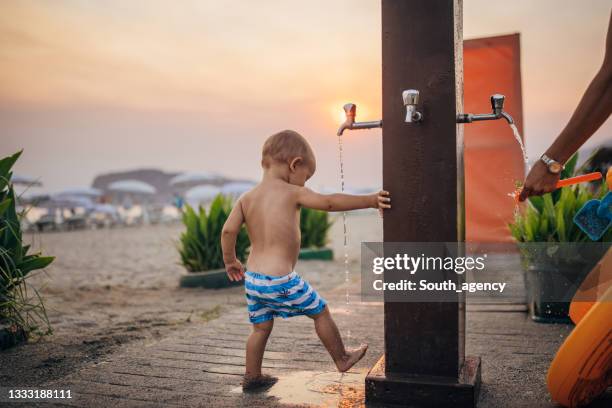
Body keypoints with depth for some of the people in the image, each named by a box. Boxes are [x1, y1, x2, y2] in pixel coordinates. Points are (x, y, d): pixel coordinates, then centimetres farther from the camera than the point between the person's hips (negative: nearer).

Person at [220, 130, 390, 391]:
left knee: (261, 327, 23)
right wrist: (370, 200, -13)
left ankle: (252, 377, 34)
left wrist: (230, 260, 13)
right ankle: (342, 359, 32)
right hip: (280, 281, -6)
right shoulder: (292, 193, -10)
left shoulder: (246, 198, 5)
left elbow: (228, 230, -1)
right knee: (321, 312, 16)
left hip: (252, 279, 6)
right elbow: (330, 202, -18)